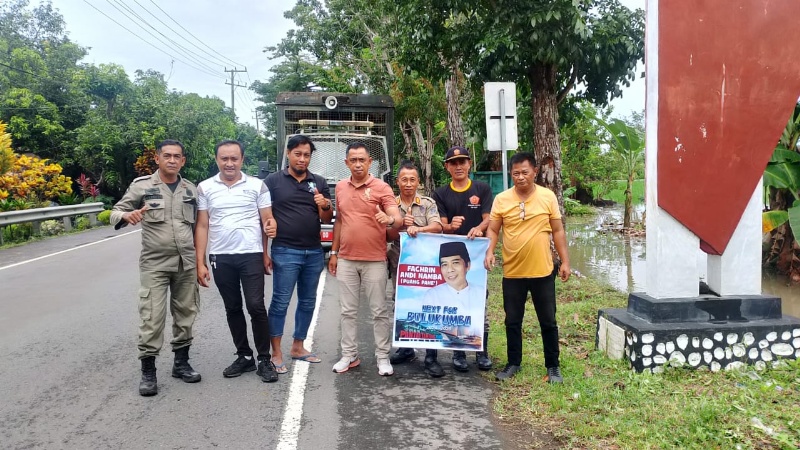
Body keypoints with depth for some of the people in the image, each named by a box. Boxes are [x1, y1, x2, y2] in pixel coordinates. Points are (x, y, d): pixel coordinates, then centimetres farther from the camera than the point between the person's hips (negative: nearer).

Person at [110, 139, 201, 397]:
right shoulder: (142, 186, -3)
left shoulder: (191, 189, 8)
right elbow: (115, 213, -2)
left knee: (185, 315, 10)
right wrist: (127, 215, -26)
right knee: (152, 318, -4)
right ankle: (148, 372, 8)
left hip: (186, 264, 4)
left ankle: (181, 363, 24)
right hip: (155, 264, -3)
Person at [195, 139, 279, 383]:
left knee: (256, 307, -5)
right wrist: (200, 262, 1)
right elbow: (202, 226, 5)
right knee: (232, 308, 11)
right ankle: (244, 356, 25)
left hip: (251, 255, -2)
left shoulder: (257, 185, 0)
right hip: (221, 258, 3)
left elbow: (268, 221, 3)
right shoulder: (205, 188, 5)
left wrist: (267, 255, -5)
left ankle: (264, 359, 9)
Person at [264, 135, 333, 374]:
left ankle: (298, 347, 25)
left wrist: (325, 206, -12)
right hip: (285, 252, -4)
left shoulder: (319, 182, 9)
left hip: (314, 252, 4)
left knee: (308, 302, 11)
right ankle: (276, 353, 8)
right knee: (280, 302, -1)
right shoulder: (273, 180, 0)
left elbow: (327, 219, 9)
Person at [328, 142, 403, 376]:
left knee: (379, 311, 4)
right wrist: (334, 253, 14)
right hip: (346, 260, 4)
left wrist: (390, 219, -39)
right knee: (348, 311, 10)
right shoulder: (340, 187, 8)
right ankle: (349, 355, 22)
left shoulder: (382, 188, -7)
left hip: (374, 260, -4)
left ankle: (383, 357, 15)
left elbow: (398, 220, -15)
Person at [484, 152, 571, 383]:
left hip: (542, 271, 0)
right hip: (512, 273, 1)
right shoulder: (501, 199, -3)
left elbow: (558, 231, 3)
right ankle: (513, 363, 28)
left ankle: (553, 366, 24)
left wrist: (565, 261, 1)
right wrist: (489, 252, -18)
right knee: (512, 321, 11)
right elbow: (493, 230, 0)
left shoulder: (548, 197, -2)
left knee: (548, 321, 9)